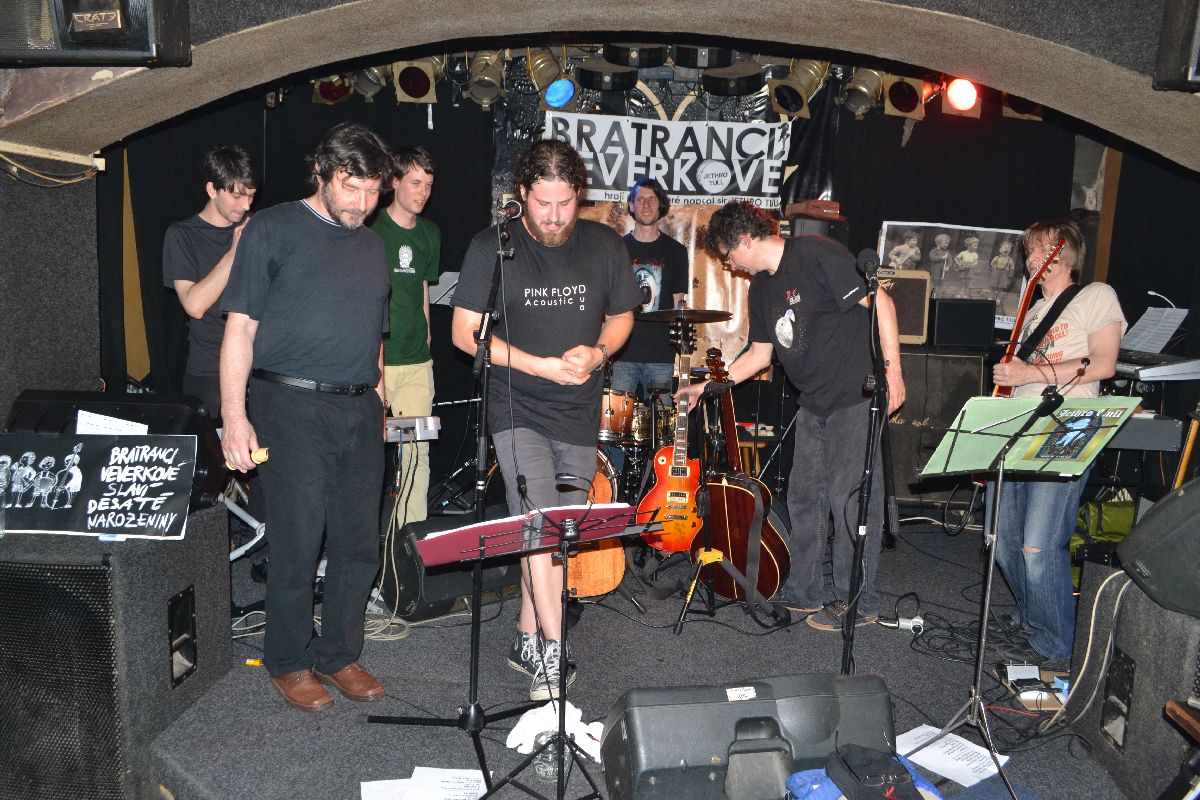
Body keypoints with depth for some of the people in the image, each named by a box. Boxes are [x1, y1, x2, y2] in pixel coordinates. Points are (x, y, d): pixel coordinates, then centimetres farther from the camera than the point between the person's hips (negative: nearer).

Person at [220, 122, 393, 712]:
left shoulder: (372, 247, 18)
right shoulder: (273, 230, 0)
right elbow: (241, 327, -4)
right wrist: (234, 415, -11)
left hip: (360, 410, 5)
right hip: (293, 405, -5)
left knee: (359, 543, 7)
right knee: (298, 542, -2)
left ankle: (338, 655, 24)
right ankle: (288, 663, 18)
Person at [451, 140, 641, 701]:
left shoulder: (605, 246, 1)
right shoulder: (492, 248, -7)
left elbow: (621, 317, 12)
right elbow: (464, 331, -8)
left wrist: (597, 352, -11)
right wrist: (543, 366, -17)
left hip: (579, 414, 3)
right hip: (518, 409, -3)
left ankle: (526, 641, 27)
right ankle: (553, 653, -6)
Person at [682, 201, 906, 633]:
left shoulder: (816, 253, -13)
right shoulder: (761, 287, 12)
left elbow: (879, 301, -15)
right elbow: (760, 354, 18)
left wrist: (892, 367, -19)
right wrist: (708, 386, 14)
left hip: (858, 392, -9)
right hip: (814, 403, 9)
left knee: (850, 497, -5)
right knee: (804, 496, 12)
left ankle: (857, 603, 8)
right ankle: (804, 592, 24)